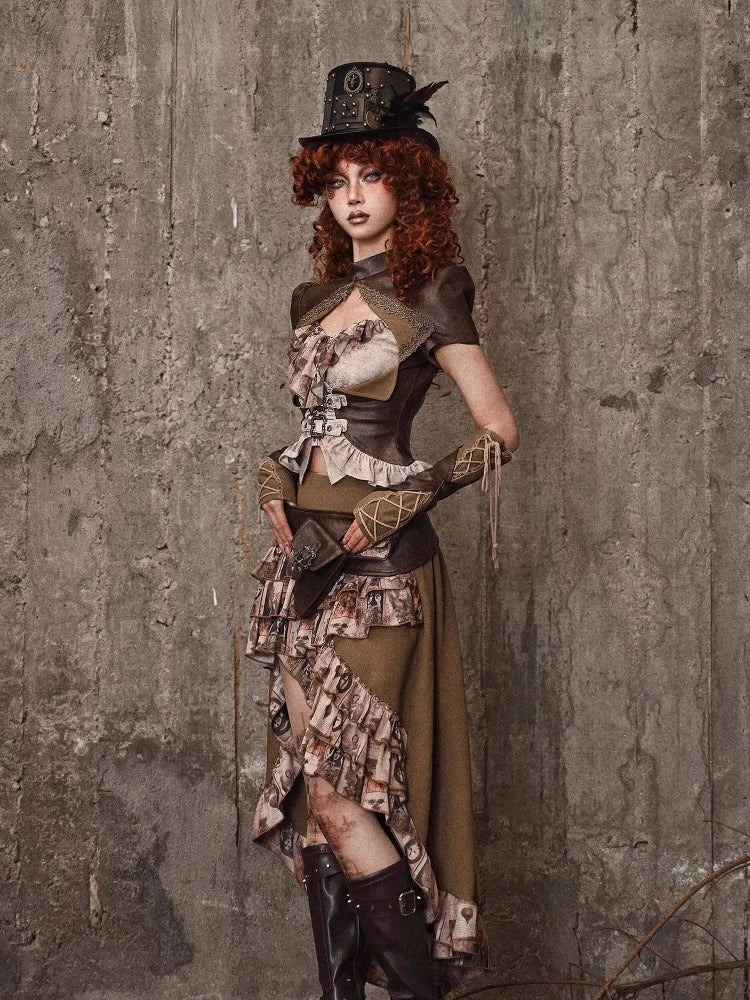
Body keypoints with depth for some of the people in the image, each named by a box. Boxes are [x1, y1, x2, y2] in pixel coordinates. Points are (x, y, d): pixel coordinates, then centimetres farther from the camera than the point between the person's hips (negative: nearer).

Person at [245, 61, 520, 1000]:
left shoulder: (427, 301, -4)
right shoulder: (315, 301, 15)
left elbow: (499, 431, -6)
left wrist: (412, 494, -15)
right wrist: (277, 470, 7)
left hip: (379, 564, -7)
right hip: (305, 555, 7)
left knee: (335, 785, -11)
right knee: (313, 788, 5)